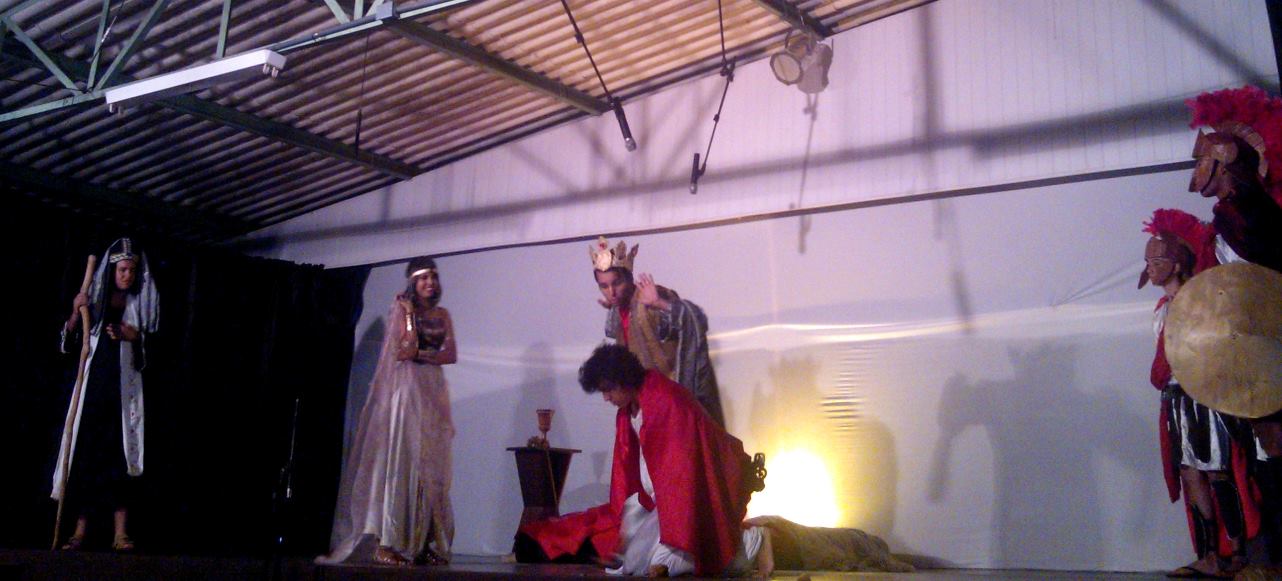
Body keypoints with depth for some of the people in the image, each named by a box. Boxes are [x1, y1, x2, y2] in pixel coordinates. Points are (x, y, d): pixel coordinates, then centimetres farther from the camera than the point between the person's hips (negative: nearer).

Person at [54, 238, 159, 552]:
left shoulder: (142, 305, 8)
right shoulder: (94, 299, 8)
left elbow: (153, 354, 9)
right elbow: (68, 346, 5)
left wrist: (135, 337, -10)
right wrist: (75, 314, -9)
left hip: (126, 390, 0)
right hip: (93, 387, 1)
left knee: (121, 456, -4)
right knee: (85, 453, 0)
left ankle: (121, 532, -5)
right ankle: (80, 530, 5)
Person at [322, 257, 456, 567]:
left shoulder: (442, 314, 14)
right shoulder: (401, 309, 0)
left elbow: (451, 354, 4)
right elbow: (403, 350, -14)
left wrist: (420, 354, -8)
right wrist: (408, 313, -8)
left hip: (434, 390, 5)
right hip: (406, 389, -5)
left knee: (432, 467, 2)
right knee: (401, 461, -9)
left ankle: (427, 543, 4)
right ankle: (389, 544, -8)